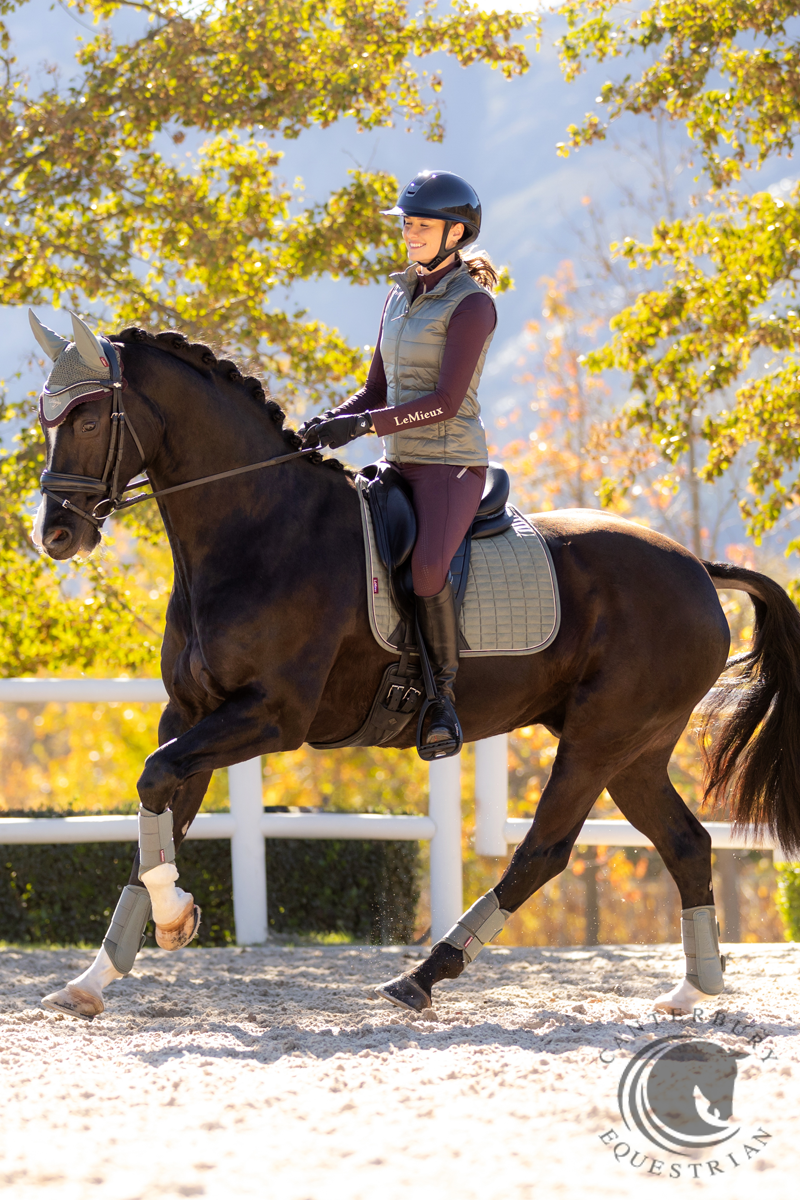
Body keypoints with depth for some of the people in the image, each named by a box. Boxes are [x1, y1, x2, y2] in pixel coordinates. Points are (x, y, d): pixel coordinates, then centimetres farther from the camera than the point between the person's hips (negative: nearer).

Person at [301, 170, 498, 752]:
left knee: (427, 565, -33)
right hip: (401, 465, 9)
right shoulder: (402, 294, 15)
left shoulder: (471, 303, -9)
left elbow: (445, 402, -17)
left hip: (452, 465, -9)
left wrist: (362, 424, -23)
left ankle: (444, 694, -20)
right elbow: (378, 392, 18)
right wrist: (328, 423, -2)